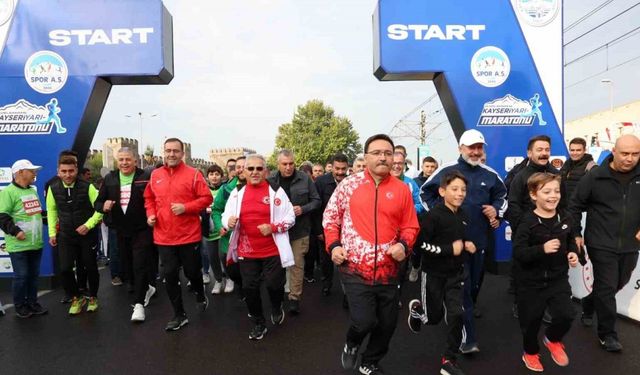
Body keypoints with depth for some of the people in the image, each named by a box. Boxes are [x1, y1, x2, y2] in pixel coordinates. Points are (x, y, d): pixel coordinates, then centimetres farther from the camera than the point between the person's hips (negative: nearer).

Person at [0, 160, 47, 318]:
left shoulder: (32, 191, 15)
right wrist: (15, 231, -23)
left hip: (36, 243, 7)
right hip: (19, 245, -7)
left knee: (33, 275, 14)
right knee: (21, 276, 1)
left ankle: (32, 303, 25)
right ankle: (20, 307, 17)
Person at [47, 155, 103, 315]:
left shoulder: (87, 187, -14)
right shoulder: (53, 188, -3)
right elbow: (51, 210, 11)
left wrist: (88, 225, -18)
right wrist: (52, 233, 8)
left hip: (88, 234, -2)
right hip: (65, 235, 2)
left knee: (91, 267, 8)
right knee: (65, 269, -4)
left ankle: (93, 297, 31)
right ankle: (76, 298, 20)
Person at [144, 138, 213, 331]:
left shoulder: (193, 174, -7)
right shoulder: (155, 175, 6)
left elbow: (206, 198, -8)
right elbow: (149, 198, 18)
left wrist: (186, 207, -19)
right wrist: (150, 214, 1)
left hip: (189, 235, -3)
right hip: (164, 236, 4)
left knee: (192, 272, 9)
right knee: (170, 275, 7)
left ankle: (200, 295, 43)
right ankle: (179, 315, 21)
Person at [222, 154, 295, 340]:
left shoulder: (276, 191, -4)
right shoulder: (237, 192, 4)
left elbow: (290, 217, -2)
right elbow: (226, 215, 8)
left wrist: (274, 227, -18)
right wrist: (228, 221, -16)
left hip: (272, 250, -3)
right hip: (247, 251, 3)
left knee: (274, 285, 2)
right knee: (250, 288, 8)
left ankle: (277, 308, 37)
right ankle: (258, 323, 28)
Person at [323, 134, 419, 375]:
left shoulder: (402, 189, 2)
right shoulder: (349, 185, -2)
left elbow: (410, 226, 8)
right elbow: (330, 217, 6)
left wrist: (404, 245, -11)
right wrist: (333, 245, -6)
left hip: (388, 270, 3)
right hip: (355, 268, -3)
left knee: (387, 324, 13)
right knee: (364, 321, -11)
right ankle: (352, 343, 27)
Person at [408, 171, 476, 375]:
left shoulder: (463, 216, 3)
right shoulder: (434, 215, -20)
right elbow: (421, 244, -23)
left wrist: (466, 245, -1)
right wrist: (450, 249, -23)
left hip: (455, 273, 5)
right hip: (434, 273, -5)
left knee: (456, 314, -2)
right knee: (434, 317, 7)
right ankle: (416, 308, 42)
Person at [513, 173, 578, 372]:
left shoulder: (565, 219, -2)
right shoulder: (528, 221, -19)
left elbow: (570, 241, 17)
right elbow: (518, 253, -23)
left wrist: (573, 252, -2)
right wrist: (542, 249, -35)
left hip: (558, 278, 4)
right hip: (531, 281, -4)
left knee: (566, 315, -9)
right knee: (531, 320, 10)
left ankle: (552, 339, 25)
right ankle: (530, 352, 38)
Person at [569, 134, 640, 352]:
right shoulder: (595, 176, -10)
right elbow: (576, 206, -2)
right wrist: (575, 234, -3)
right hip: (602, 245, -4)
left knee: (619, 284, 19)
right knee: (606, 288, 1)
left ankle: (590, 304, 45)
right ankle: (607, 334, 15)